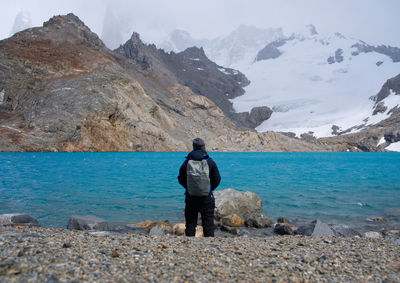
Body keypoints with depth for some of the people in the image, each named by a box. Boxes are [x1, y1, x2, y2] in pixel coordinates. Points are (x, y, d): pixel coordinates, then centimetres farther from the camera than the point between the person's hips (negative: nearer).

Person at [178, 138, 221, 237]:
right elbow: (217, 179, 0)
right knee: (208, 225, 9)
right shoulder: (210, 162, -5)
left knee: (190, 225, 12)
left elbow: (181, 180, 4)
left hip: (191, 199, 1)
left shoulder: (187, 162, -3)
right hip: (207, 199, -1)